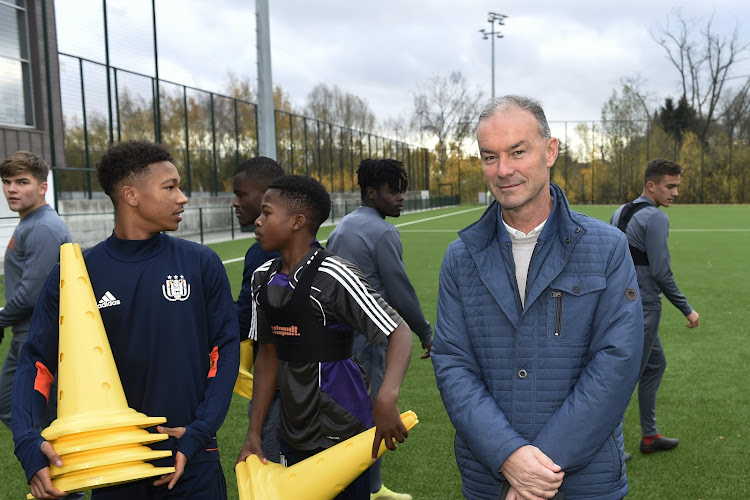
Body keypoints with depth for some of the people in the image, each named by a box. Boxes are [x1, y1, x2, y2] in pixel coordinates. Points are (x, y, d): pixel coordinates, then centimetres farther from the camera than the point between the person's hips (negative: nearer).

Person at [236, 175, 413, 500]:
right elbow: (268, 354, 10)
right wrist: (253, 433, 9)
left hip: (341, 435, -6)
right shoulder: (263, 279, 5)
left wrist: (387, 398, -36)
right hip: (293, 436, 7)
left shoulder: (332, 276, -17)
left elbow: (399, 333, -20)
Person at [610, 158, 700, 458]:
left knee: (655, 365, 20)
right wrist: (687, 310, -9)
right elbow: (661, 272, -19)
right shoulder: (655, 218, -15)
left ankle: (650, 436, 28)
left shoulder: (619, 213, 11)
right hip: (643, 308, -9)